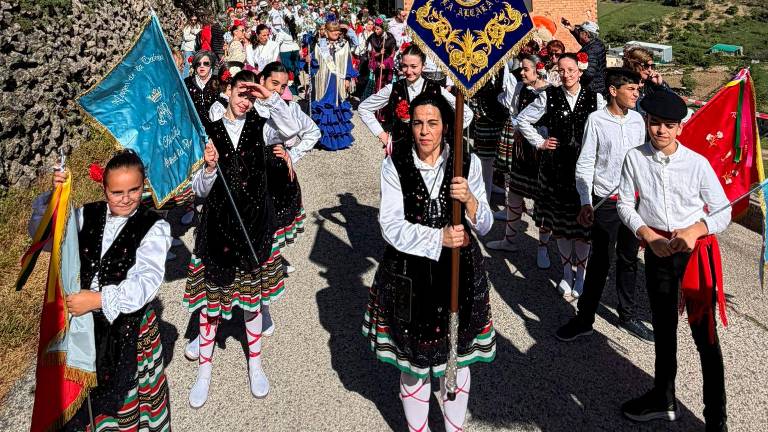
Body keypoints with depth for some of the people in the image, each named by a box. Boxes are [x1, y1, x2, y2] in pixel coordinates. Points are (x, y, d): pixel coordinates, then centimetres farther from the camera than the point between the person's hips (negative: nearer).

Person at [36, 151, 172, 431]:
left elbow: (146, 282, -22)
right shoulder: (88, 216, 1)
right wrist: (53, 199, -12)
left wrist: (100, 299, -32)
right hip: (86, 321, 4)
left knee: (127, 391, 11)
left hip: (130, 325, -4)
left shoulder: (154, 228, -13)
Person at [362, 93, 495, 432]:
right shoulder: (395, 166, -5)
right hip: (408, 276, -1)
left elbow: (484, 226, -3)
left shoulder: (468, 163, -2)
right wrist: (439, 238, -24)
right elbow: (392, 226, -13)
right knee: (414, 361, 13)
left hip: (459, 274, 1)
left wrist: (469, 199, -23)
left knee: (456, 358, 15)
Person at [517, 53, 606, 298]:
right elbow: (522, 120, 8)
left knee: (582, 222, 1)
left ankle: (581, 273, 19)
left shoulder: (594, 98, 0)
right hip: (556, 166, 1)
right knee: (560, 222, 10)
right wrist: (539, 142, 3)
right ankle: (566, 272, 26)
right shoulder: (549, 96, 1)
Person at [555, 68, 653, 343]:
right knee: (600, 261, 0)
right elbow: (585, 163, -8)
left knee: (628, 259, 14)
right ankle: (584, 319, 14)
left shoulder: (637, 120, 6)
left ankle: (627, 315, 30)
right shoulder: (596, 120, -7)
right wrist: (586, 202, -15)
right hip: (605, 202, -4)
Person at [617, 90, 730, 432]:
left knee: (705, 333, 2)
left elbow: (723, 211, -4)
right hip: (658, 250, 3)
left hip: (696, 250, -2)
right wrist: (648, 235, -13)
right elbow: (626, 204, 1)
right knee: (663, 327, 18)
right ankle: (663, 399, 38)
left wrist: (694, 231, -22)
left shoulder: (697, 163, -10)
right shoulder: (635, 158, -5)